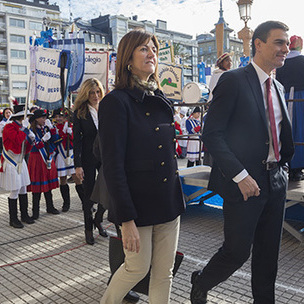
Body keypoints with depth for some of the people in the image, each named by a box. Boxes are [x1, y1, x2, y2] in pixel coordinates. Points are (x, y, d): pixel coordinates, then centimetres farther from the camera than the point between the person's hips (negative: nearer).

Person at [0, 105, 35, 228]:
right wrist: (25, 129, -19)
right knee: (14, 191, -3)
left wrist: (30, 140, -2)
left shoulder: (21, 128, 12)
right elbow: (17, 140, -31)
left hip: (20, 162, 8)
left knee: (23, 189, 12)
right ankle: (13, 219, 8)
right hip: (11, 164, -8)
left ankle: (24, 215, 23)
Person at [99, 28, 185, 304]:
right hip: (138, 203, -6)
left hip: (168, 202, 6)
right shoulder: (117, 102, -12)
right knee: (138, 268, 10)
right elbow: (113, 165, -17)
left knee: (164, 273, 13)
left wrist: (176, 197, 16)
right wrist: (126, 219, -19)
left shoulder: (160, 100, 10)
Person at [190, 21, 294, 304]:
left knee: (268, 253, 15)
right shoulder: (233, 81, -10)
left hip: (275, 181, 7)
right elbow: (211, 134, -16)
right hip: (244, 182, -7)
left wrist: (280, 165, 3)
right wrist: (240, 175, -20)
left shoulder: (278, 87, 14)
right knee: (237, 251, 3)